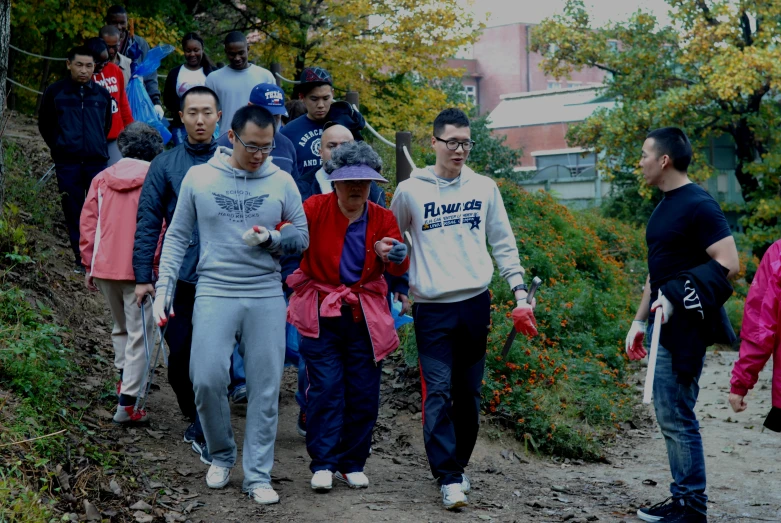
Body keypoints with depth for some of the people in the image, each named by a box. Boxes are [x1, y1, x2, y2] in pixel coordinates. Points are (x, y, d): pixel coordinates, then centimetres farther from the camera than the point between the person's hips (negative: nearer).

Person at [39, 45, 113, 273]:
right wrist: (59, 147, 10)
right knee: (73, 212, 2)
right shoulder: (55, 92, 1)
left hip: (97, 161, 1)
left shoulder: (102, 94, 7)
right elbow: (44, 125, 11)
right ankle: (81, 259, 11)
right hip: (67, 163, -1)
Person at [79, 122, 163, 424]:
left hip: (104, 267, 5)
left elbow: (88, 222, 8)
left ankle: (124, 379, 32)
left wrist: (89, 266, 14)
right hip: (139, 270, -5)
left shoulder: (101, 179, 7)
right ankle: (128, 404, -5)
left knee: (121, 327, 25)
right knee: (140, 334, -1)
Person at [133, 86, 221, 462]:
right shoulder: (165, 165, 3)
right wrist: (143, 276, -2)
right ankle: (196, 420, 31)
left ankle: (204, 432, 5)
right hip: (179, 277, 1)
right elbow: (148, 222, 3)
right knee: (180, 355, 9)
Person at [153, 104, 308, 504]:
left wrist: (272, 238, -10)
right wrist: (163, 287, 1)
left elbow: (302, 236, 10)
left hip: (266, 296, 1)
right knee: (207, 379, -12)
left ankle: (258, 475, 11)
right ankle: (221, 455, 14)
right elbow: (177, 236, 8)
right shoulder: (199, 178, 3)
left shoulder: (282, 182, 5)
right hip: (214, 292, -1)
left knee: (265, 388, 1)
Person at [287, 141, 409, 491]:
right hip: (320, 312, -2)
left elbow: (400, 268, -5)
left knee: (364, 393, 3)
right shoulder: (316, 208, -4)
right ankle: (322, 464, 4)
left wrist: (392, 255, -28)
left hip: (364, 316, 3)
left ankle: (352, 464, 17)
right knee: (326, 388, -7)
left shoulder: (382, 218, 2)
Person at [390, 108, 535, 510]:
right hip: (431, 307, -2)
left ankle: (459, 465, 23)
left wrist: (519, 289, 4)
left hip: (475, 303, 2)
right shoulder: (411, 190, 2)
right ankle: (449, 478, -7)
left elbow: (503, 244, 12)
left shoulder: (484, 188, 7)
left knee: (468, 393, 9)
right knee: (438, 393, -9)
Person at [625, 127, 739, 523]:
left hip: (683, 327, -9)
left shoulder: (698, 205, -14)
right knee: (670, 416, 13)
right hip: (663, 326, 9)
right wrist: (639, 320, 20)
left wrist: (677, 299, -23)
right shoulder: (665, 206, 15)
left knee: (675, 417, -6)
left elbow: (728, 265, -20)